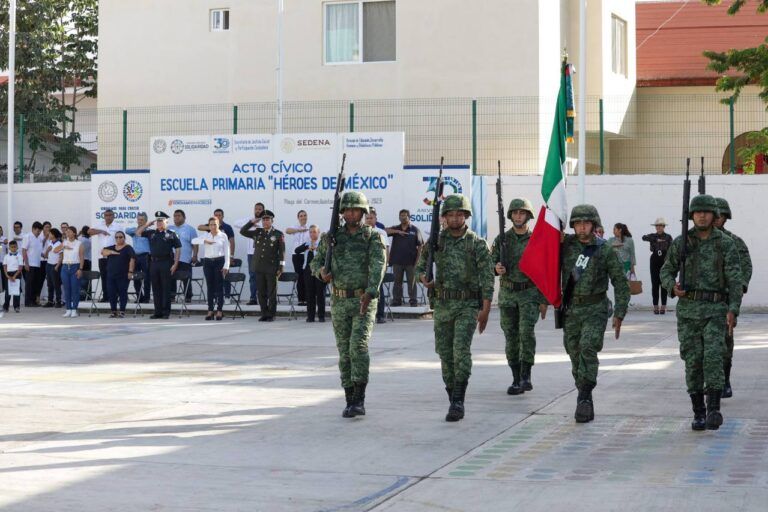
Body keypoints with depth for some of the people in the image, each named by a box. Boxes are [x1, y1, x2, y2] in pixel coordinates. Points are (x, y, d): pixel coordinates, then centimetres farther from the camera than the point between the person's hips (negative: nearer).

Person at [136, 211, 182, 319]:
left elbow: (178, 249, -1)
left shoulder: (171, 234, 1)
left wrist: (175, 264, -9)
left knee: (166, 288, -3)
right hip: (154, 262, 4)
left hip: (166, 263, -4)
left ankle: (166, 312, 2)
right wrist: (148, 224, 7)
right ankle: (158, 312, 10)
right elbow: (138, 233, 14)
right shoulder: (151, 233, 13)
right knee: (156, 289, 5)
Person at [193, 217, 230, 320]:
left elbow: (227, 251, 1)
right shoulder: (205, 236, 10)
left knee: (219, 286, -4)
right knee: (210, 287, 3)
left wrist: (226, 266, -6)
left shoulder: (223, 236, 4)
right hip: (208, 262, 2)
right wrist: (205, 241, -15)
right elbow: (194, 241, -2)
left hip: (219, 261, -2)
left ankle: (219, 310, -2)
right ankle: (210, 310, 6)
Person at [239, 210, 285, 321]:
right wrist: (251, 222, -1)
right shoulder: (257, 232, 12)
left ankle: (271, 315, 7)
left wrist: (281, 267, -6)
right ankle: (264, 314, 13)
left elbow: (282, 252, -1)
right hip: (259, 267, 4)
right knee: (261, 293, 6)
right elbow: (243, 231, 9)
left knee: (272, 293, 1)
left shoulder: (278, 234, 1)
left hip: (272, 268, -4)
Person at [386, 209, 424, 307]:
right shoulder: (395, 229, 11)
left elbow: (420, 246, 1)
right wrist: (397, 232, -18)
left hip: (410, 261, -2)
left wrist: (417, 260, -7)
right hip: (397, 261, 2)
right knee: (397, 282, 7)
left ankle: (413, 301, 6)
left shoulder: (415, 230, 4)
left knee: (412, 282, 1)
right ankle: (396, 301, 13)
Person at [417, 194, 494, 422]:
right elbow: (421, 266, 14)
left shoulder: (477, 244, -5)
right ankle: (454, 400, 19)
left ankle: (458, 401, -18)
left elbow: (487, 278, -7)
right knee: (445, 352, 6)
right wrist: (425, 279, -10)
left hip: (468, 305, -4)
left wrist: (485, 309, -14)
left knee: (461, 348, -19)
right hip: (442, 304, 4)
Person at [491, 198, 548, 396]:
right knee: (511, 337, 4)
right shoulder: (502, 239, 5)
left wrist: (544, 300, -4)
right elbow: (491, 262, 5)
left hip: (530, 293, -3)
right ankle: (516, 380, 12)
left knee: (526, 331, -20)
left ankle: (526, 376, -16)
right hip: (507, 294, 3)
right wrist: (496, 268, -20)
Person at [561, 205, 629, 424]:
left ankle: (584, 396, -22)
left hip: (595, 309, -4)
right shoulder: (566, 244, 1)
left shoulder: (606, 250, -5)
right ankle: (586, 403, 18)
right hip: (571, 309, 4)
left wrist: (619, 314, -4)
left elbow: (621, 283, -1)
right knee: (576, 355, 7)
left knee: (588, 347, -23)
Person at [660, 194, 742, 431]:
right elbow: (666, 272, 10)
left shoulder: (726, 244, -1)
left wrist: (733, 310, -18)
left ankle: (714, 410, -17)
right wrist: (673, 286, -14)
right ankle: (698, 413, 10)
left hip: (715, 309, -2)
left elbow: (735, 280, -6)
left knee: (713, 357, -18)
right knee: (693, 361, 0)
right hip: (688, 308, 2)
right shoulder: (681, 242, 4)